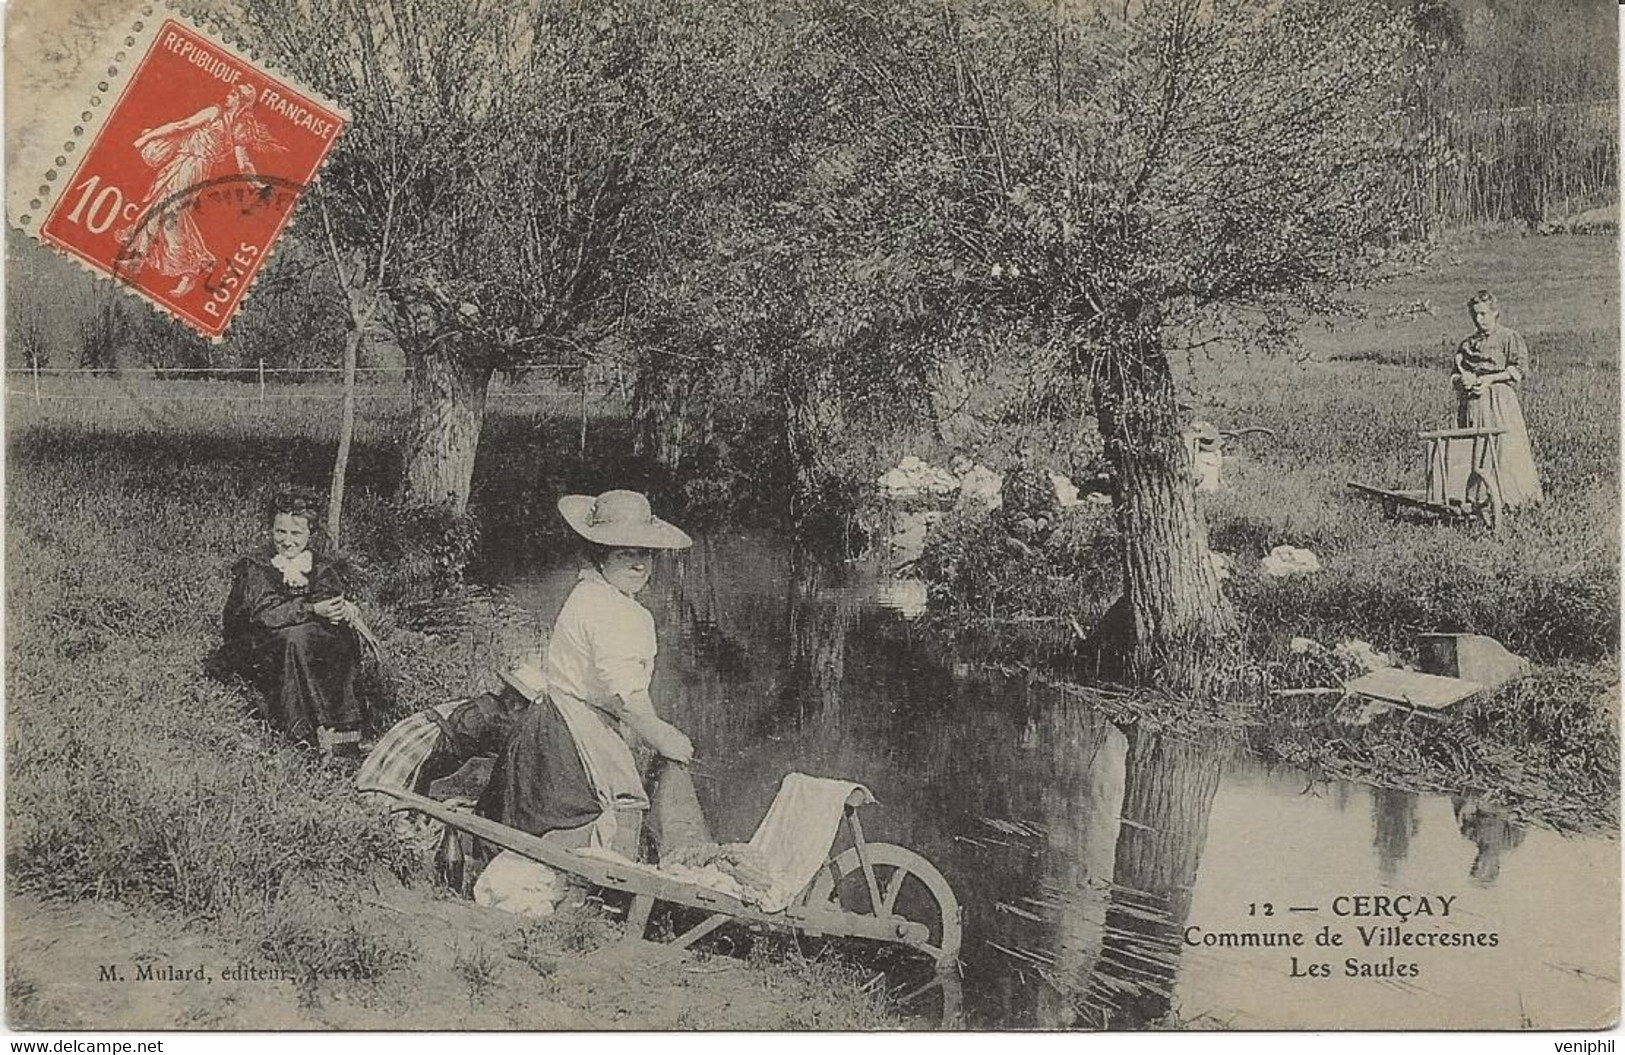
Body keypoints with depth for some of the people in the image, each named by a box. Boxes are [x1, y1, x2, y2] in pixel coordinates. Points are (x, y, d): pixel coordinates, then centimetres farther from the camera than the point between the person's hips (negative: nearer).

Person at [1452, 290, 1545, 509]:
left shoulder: (1509, 338, 1)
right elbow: (1455, 375, 19)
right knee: (1473, 450, 1)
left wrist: (1487, 380, -13)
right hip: (1470, 404, 5)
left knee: (1502, 448, -8)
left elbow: (1519, 367, -8)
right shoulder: (1467, 344, 17)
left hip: (1499, 401, -5)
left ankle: (1507, 497, -5)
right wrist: (1462, 380, -6)